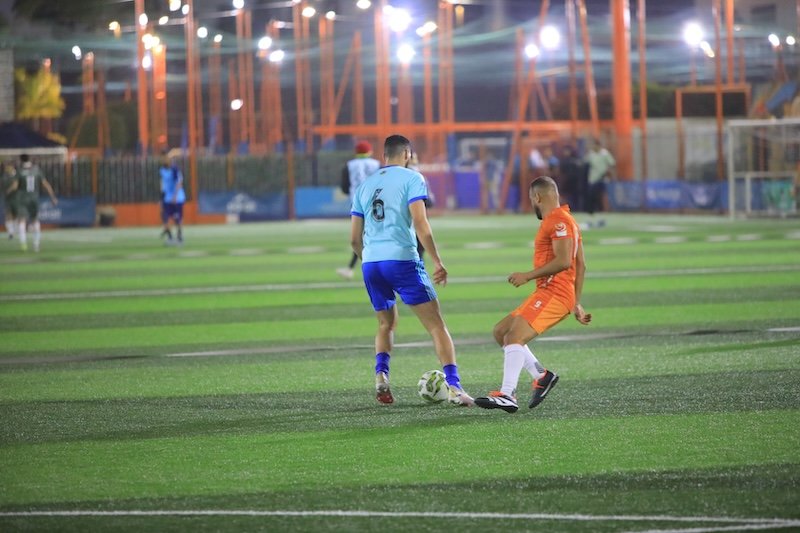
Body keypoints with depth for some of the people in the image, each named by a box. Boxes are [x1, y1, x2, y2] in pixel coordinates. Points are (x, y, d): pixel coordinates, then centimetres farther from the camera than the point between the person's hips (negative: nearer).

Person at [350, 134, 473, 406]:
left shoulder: (365, 185, 17)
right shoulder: (411, 178, 2)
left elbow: (354, 238, 17)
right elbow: (420, 223, -10)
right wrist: (438, 262, -9)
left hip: (370, 262, 5)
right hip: (402, 259, -5)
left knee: (386, 324, 24)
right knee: (436, 325, -2)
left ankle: (381, 374, 1)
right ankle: (453, 386, -13)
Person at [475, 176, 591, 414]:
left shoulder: (558, 220, -9)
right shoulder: (561, 220, 23)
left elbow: (563, 261, -22)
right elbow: (581, 266, 24)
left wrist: (528, 276, -18)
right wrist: (576, 304, 24)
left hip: (554, 293, -11)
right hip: (547, 293, 11)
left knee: (514, 336, -24)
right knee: (501, 331, 12)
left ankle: (507, 396, -34)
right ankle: (541, 376, 9)